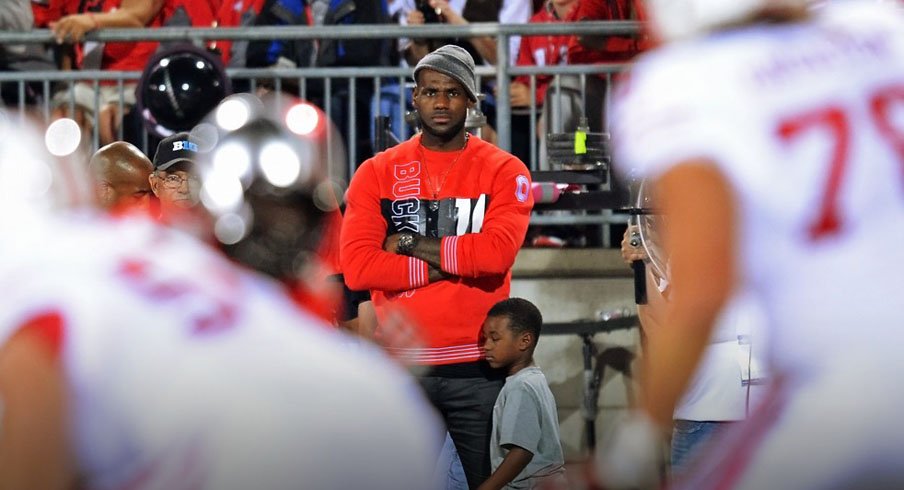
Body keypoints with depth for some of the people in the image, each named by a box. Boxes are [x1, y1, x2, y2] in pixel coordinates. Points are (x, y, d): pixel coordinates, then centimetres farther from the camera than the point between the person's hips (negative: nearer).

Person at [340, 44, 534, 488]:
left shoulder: (504, 171, 4)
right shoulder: (377, 173, 7)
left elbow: (498, 251, -14)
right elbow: (356, 267, -6)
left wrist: (411, 244, -8)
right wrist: (449, 266, -9)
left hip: (478, 366, -1)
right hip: (402, 366, 1)